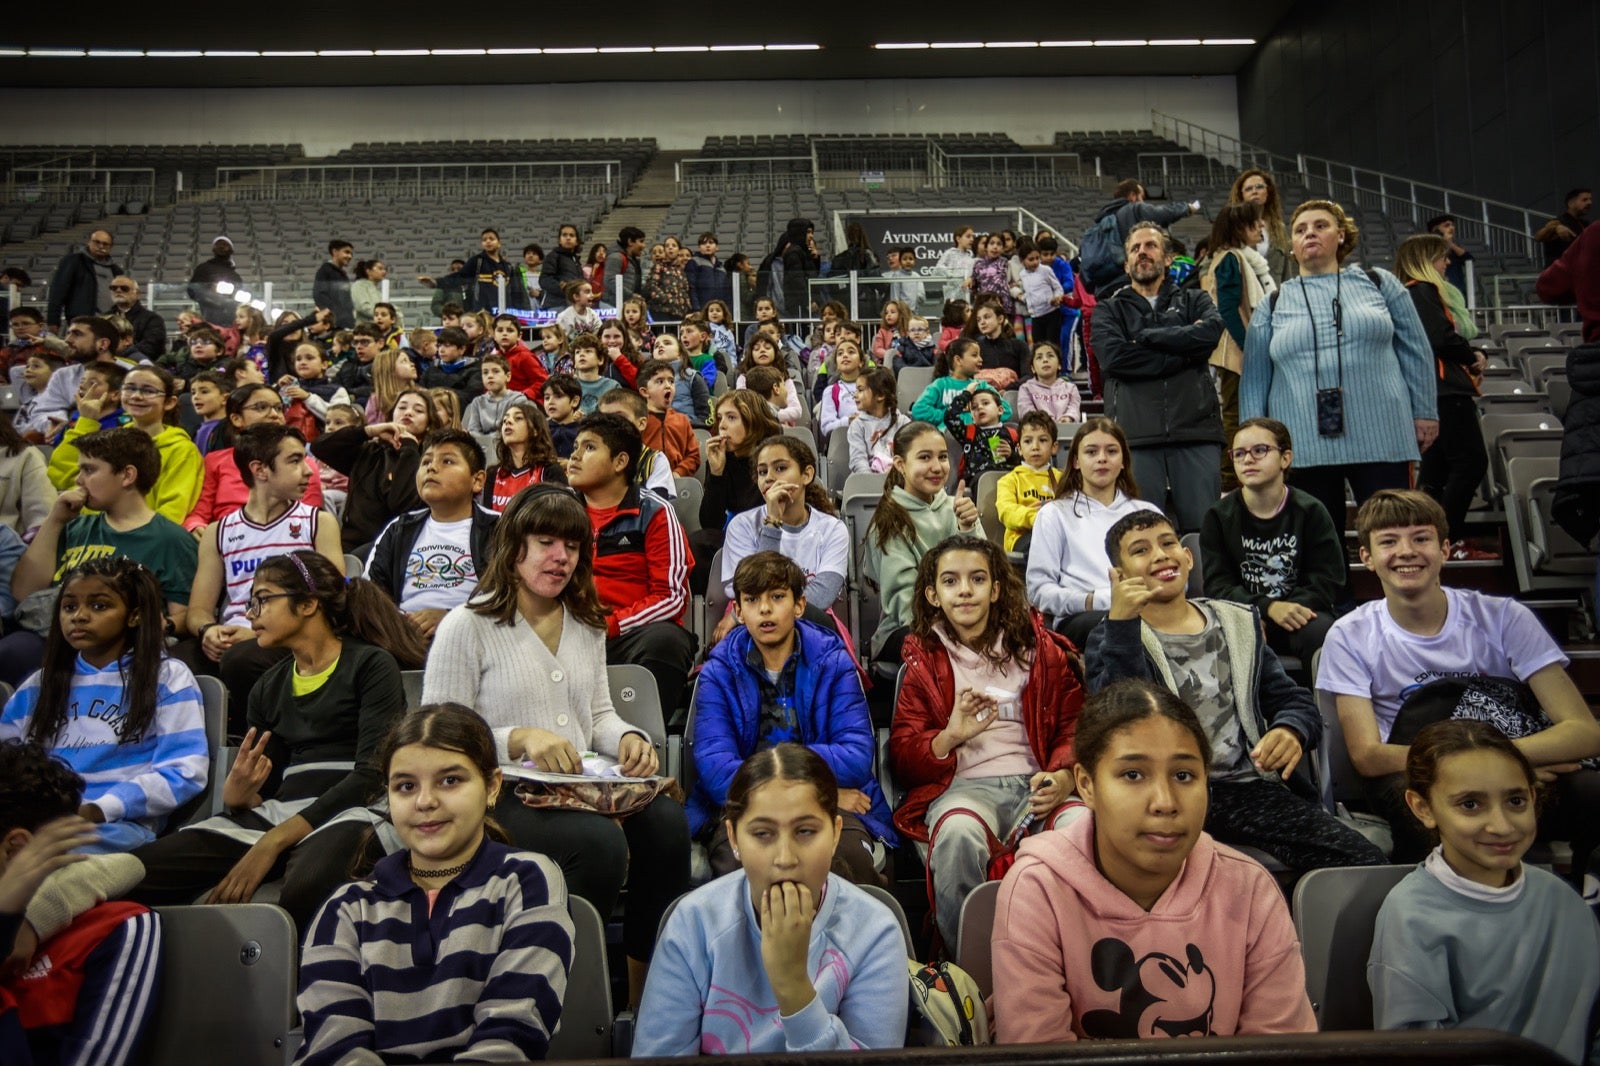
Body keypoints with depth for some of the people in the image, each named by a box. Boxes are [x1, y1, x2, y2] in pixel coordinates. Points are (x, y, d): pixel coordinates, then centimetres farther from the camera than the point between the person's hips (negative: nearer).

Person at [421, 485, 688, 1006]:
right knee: (600, 839, -34)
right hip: (499, 799, -5)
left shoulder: (587, 626, 17)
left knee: (666, 820, -25)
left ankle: (643, 985, -9)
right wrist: (519, 739, -22)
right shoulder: (467, 626, -2)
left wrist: (628, 737, -2)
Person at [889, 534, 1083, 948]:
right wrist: (951, 736, -13)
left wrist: (1063, 776, -10)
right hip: (961, 786, -1)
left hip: (1036, 784, 1)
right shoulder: (924, 661, 14)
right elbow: (902, 758, 9)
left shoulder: (1039, 647, 17)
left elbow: (1074, 722, 12)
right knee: (958, 832, -37)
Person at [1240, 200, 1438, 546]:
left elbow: (1416, 352, 13)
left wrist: (1425, 413, 7)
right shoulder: (1272, 305, 11)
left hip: (1381, 439, 0)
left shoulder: (1379, 284, 12)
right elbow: (1254, 381, 10)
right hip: (1305, 448, 0)